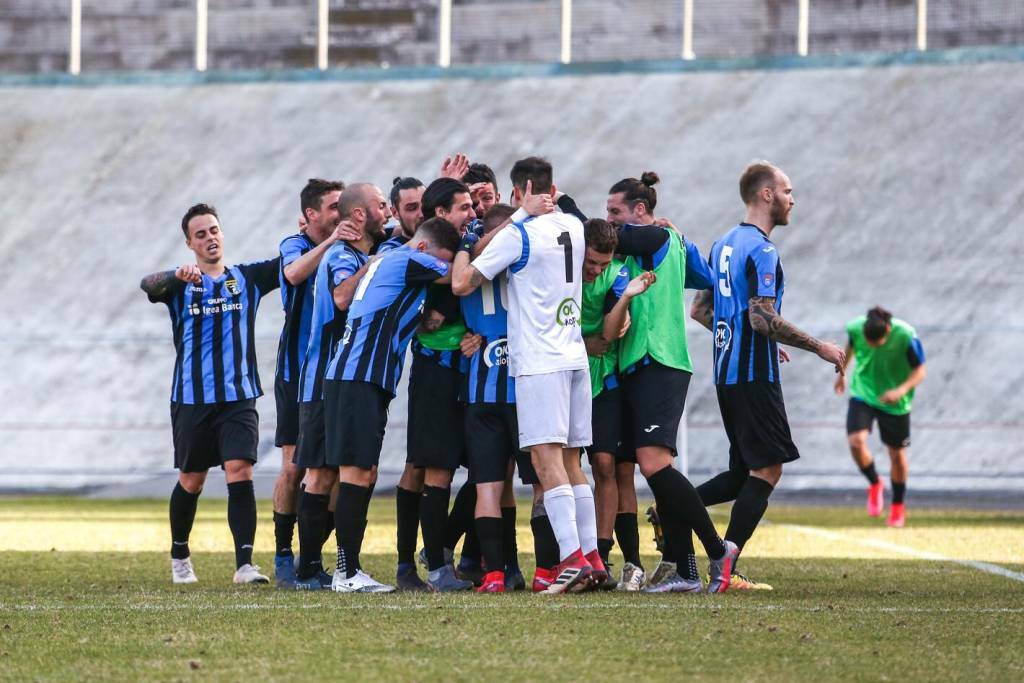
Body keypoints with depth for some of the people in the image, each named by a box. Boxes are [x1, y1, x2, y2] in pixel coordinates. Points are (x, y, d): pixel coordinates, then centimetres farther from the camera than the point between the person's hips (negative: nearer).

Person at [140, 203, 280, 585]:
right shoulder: (181, 284, 2)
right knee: (191, 481, 9)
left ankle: (244, 564, -19)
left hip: (238, 398, 0)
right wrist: (178, 276, -41)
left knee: (240, 472, -15)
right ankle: (179, 556, 30)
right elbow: (148, 285, -19)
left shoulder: (248, 278, 8)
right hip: (191, 399, 0)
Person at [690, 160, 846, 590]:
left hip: (726, 374, 9)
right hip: (754, 376, -9)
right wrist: (819, 348, -16)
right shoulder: (761, 250, -14)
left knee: (743, 474, 15)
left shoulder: (724, 244, 15)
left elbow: (700, 309, 21)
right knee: (767, 471, -6)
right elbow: (763, 318, -23)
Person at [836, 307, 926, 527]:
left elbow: (920, 371, -16)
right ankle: (874, 484, 11)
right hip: (862, 393, 1)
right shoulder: (856, 328, -19)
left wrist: (902, 390, -34)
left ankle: (898, 506, 33)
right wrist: (842, 372, 22)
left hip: (895, 402, -1)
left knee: (897, 454, 9)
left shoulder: (906, 337, -27)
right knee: (856, 441, -20)